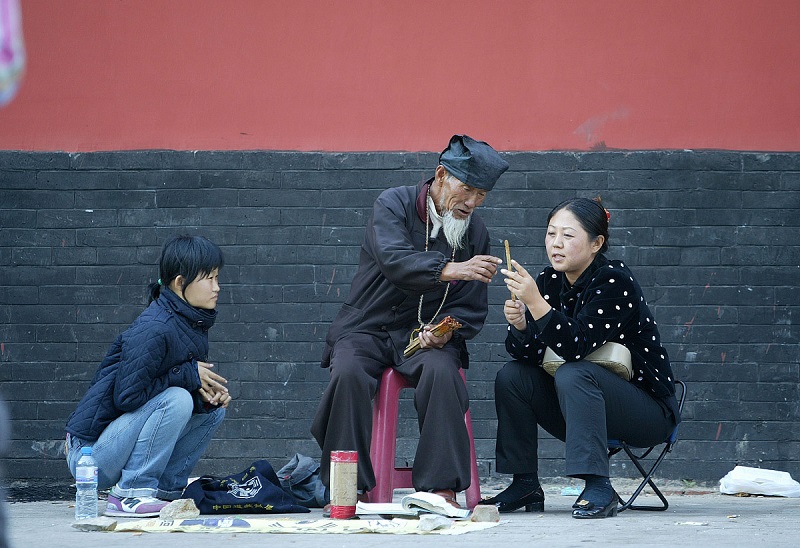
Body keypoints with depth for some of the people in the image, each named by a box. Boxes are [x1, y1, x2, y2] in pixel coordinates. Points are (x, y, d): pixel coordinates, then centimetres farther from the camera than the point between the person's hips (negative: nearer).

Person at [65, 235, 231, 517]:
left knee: (213, 409, 3)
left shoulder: (192, 324, 7)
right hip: (92, 452, -9)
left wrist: (207, 394, -10)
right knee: (176, 400, -27)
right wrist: (188, 375, -18)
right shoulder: (154, 330, -22)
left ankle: (165, 488, 6)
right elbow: (127, 395, -26)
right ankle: (130, 494, -18)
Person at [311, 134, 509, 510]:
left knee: (441, 371, -32)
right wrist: (450, 270, -41)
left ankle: (442, 486, -30)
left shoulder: (475, 232, 8)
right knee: (348, 374, -33)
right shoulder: (393, 205, -4)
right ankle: (351, 488, -25)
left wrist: (446, 330, -14)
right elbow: (394, 260, -25)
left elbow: (473, 309, 9)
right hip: (367, 329, -2)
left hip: (426, 336, 2)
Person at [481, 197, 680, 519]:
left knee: (572, 375, -31)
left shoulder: (615, 281, -19)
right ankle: (525, 485, -3)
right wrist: (519, 325, -24)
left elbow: (576, 346, -30)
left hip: (649, 410, -7)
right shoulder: (549, 281, 1)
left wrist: (535, 302, -38)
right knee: (511, 376, -8)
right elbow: (529, 355, -4)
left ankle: (598, 486, -33)